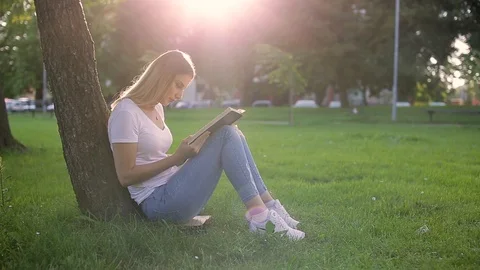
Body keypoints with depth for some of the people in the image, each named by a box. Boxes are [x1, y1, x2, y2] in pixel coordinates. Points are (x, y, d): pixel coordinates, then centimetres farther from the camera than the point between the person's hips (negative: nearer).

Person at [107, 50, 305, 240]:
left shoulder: (156, 108, 16)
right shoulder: (126, 113, -12)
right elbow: (126, 176, -15)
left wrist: (185, 154, 1)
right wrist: (176, 159, -17)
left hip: (171, 189, 9)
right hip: (158, 202, -9)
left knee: (233, 135, -1)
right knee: (226, 134, -17)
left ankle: (268, 206, -7)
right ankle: (259, 215, -21)